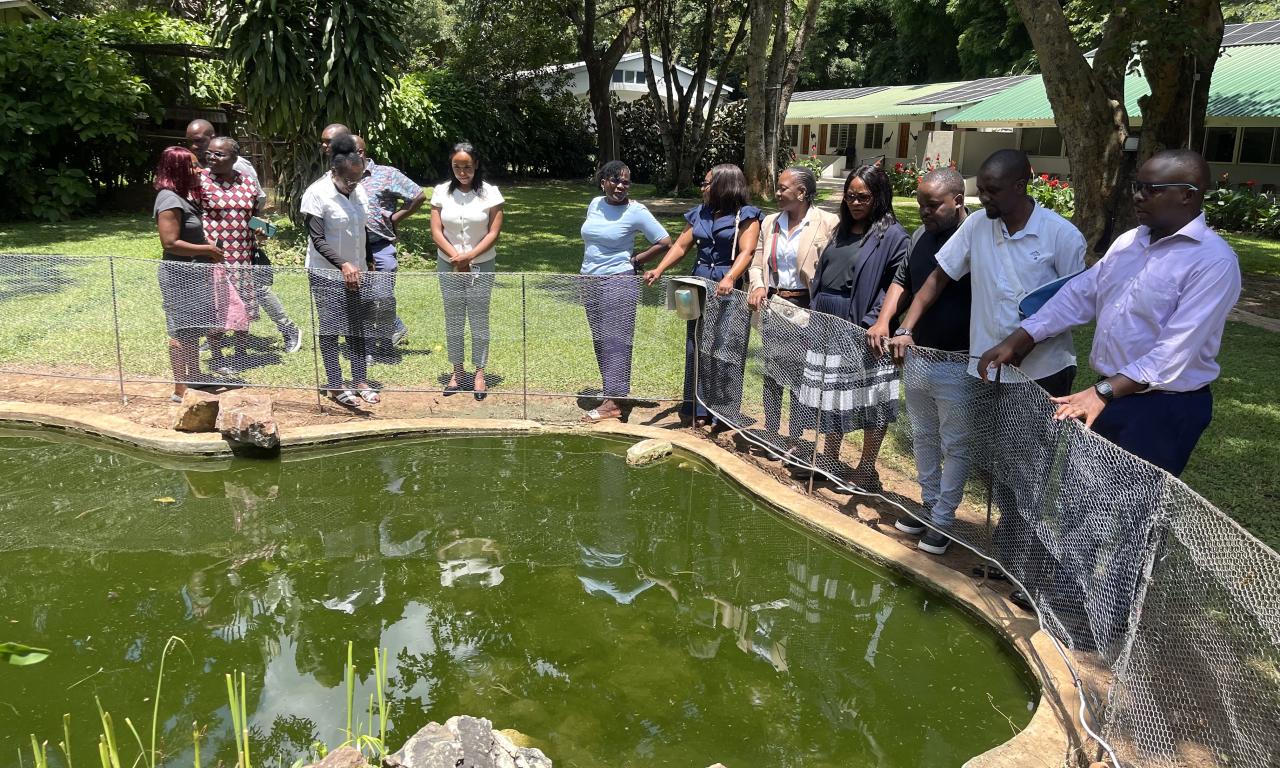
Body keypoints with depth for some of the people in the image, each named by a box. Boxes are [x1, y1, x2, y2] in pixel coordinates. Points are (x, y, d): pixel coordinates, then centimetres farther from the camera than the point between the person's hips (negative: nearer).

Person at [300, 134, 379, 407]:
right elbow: (318, 240, -17)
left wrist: (362, 266, 13)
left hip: (356, 271, 6)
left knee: (357, 328, 9)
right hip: (327, 274, -6)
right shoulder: (316, 194, -15)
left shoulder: (358, 191, 3)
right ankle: (335, 386, 11)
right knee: (330, 329, 2)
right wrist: (343, 265, -27)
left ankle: (359, 381, 18)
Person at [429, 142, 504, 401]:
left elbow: (494, 232, -8)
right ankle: (457, 370, 20)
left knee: (479, 320, 2)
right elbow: (436, 231, -2)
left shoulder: (490, 192, -5)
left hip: (481, 266, -2)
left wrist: (469, 256, -17)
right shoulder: (441, 192, 0)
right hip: (449, 266, 2)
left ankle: (479, 373, 12)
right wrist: (456, 258, -14)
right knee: (453, 320, 9)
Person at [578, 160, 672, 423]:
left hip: (618, 283, -7)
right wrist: (589, 262, 14)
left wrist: (635, 261, -6)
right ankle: (612, 390, 20)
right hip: (590, 282, 7)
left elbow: (664, 242, -9)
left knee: (615, 341, -7)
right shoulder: (595, 204, 9)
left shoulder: (636, 211, -9)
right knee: (600, 341, 10)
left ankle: (613, 402, -6)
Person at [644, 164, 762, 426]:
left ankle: (724, 412, 5)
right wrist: (658, 270, -4)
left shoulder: (746, 216, -5)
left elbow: (746, 252, -17)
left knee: (726, 352, -5)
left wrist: (730, 279, -34)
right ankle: (697, 408, 18)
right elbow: (681, 245, 10)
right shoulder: (699, 214, 14)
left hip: (730, 290, -6)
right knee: (696, 348, 9)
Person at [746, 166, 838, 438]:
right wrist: (758, 286, -6)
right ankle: (770, 433, 24)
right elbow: (757, 264, 14)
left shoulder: (828, 223, -8)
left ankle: (796, 438, 17)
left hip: (805, 307, -5)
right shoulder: (770, 222, 9)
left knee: (799, 374, 3)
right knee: (771, 371, 11)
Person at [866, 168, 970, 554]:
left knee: (954, 445, 8)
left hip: (957, 364, -7)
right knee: (923, 438, 19)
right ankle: (929, 504, 36)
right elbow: (902, 281, 17)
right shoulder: (921, 236, 5)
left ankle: (943, 519, 20)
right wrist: (883, 321, 1)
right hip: (917, 356, 7)